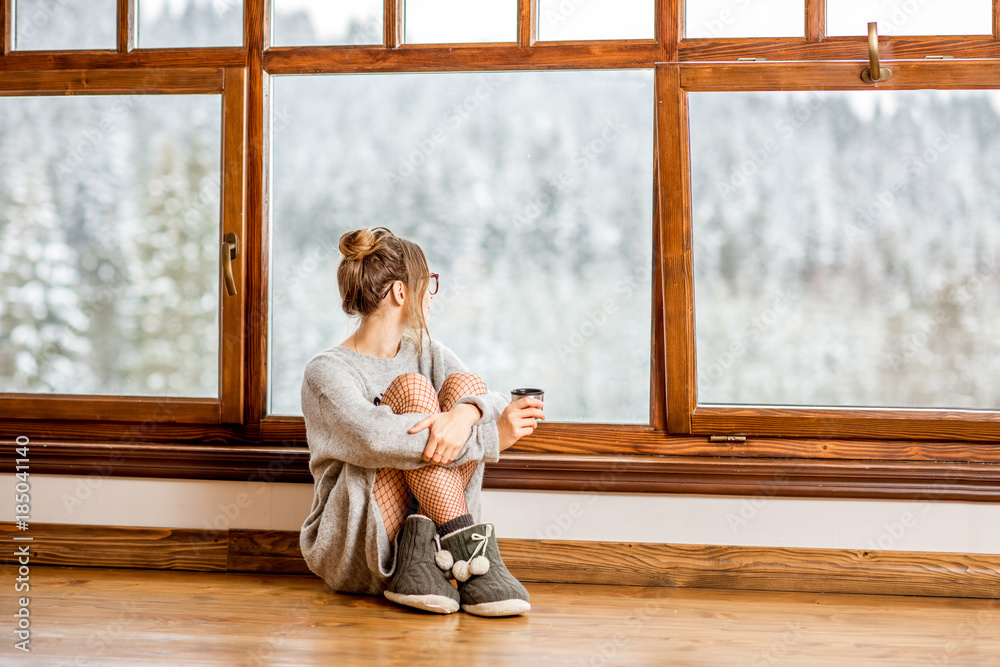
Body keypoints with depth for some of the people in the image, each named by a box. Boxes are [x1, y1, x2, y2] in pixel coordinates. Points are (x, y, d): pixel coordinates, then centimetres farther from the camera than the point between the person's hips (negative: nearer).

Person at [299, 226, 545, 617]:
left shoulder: (426, 352, 14)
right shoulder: (325, 372, -7)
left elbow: (500, 406, -2)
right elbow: (375, 438, -28)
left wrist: (467, 412, -27)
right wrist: (489, 438, -27)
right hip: (350, 554, -5)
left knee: (464, 385, -12)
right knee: (412, 389, -22)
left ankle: (422, 550, -23)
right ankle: (471, 549, -29)